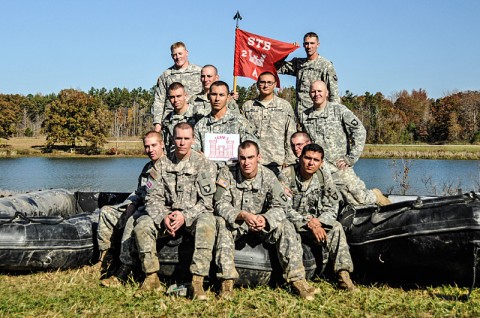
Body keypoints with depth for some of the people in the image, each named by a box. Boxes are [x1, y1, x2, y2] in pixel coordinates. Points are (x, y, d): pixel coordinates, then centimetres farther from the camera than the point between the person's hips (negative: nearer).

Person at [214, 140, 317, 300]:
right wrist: (243, 215, -36)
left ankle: (297, 278, -18)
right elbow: (221, 204, -18)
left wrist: (264, 218, -37)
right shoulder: (227, 173, -12)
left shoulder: (268, 176, -9)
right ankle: (227, 280, -32)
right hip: (235, 223, -1)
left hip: (263, 223, 1)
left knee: (286, 227, -24)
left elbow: (280, 206, -14)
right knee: (221, 223, -33)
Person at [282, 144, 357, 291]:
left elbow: (332, 208, -2)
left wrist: (317, 221, -22)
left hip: (314, 222, 4)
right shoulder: (286, 175, -15)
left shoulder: (324, 177, -1)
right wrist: (308, 223, -28)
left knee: (336, 227, -23)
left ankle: (344, 275, -26)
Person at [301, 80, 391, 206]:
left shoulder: (339, 110, -2)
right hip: (317, 169, 2)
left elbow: (360, 131, -7)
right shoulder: (305, 116, 8)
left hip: (340, 168, -2)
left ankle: (376, 196, 34)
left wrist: (350, 158, -11)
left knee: (360, 199, 1)